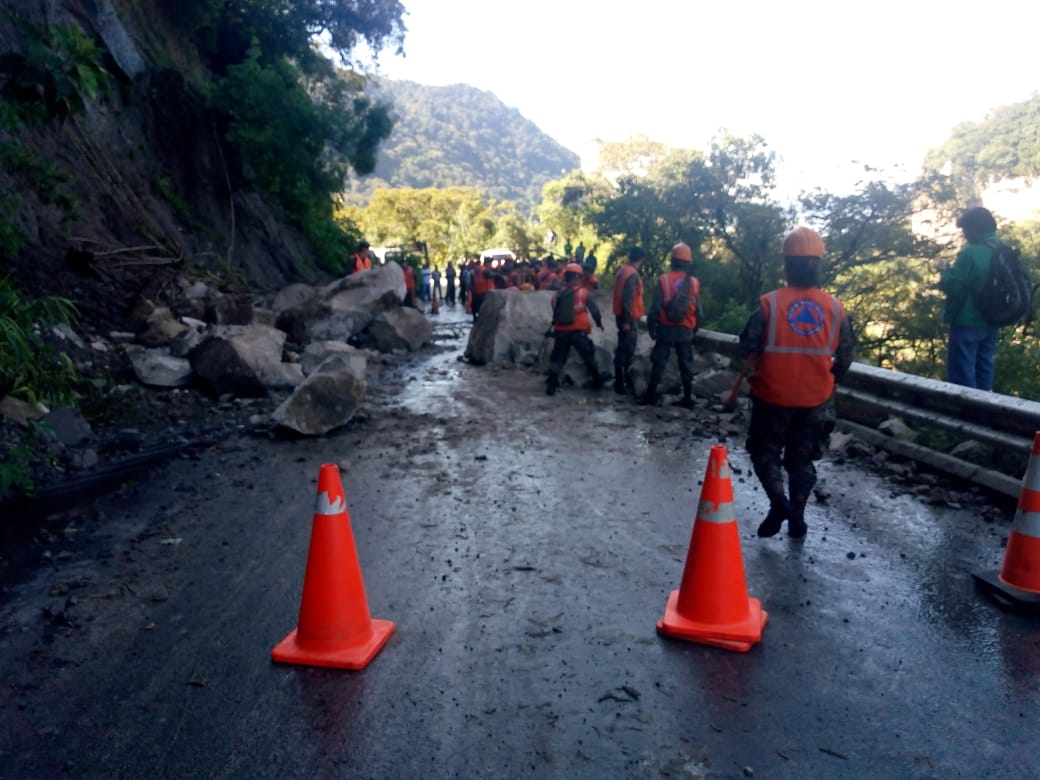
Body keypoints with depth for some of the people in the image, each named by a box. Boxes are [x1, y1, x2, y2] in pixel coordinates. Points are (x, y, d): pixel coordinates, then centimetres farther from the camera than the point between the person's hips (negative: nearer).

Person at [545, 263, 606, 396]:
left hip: (561, 331, 2)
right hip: (579, 331, -2)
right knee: (588, 356, 15)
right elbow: (594, 309, -1)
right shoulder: (584, 293, -6)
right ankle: (597, 381, 25)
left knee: (557, 358, 10)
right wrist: (599, 322, 14)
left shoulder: (557, 295, 4)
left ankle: (551, 385, 0)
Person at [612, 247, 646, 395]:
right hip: (629, 317, -10)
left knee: (625, 348, 18)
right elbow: (628, 298, -24)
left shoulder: (622, 270, 11)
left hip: (622, 315, 10)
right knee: (626, 350, -5)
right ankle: (619, 384, -2)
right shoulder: (633, 274, -18)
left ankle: (624, 379, 29)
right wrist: (627, 321, -23)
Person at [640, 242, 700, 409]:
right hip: (686, 330, 2)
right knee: (686, 364, 10)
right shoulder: (694, 283, -1)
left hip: (665, 329, -2)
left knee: (659, 363, 6)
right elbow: (698, 311, 3)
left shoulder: (663, 280, -9)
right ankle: (688, 398, 13)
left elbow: (654, 308, -9)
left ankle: (651, 395, 10)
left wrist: (651, 327, 2)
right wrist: (694, 330, 16)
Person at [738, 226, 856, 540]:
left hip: (773, 396, -3)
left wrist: (760, 359, 12)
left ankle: (778, 501, -4)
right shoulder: (835, 307, -4)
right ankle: (797, 518, 21)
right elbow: (845, 355, 3)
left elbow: (747, 347, -10)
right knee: (802, 458, 17)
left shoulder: (770, 303, -14)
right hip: (815, 399, 3)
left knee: (764, 449, 15)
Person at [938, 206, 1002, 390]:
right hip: (991, 322, 8)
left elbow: (952, 286, -18)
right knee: (983, 368, 16)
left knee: (962, 373, -2)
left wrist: (945, 272, 0)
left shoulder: (970, 253, -18)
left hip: (967, 322, -8)